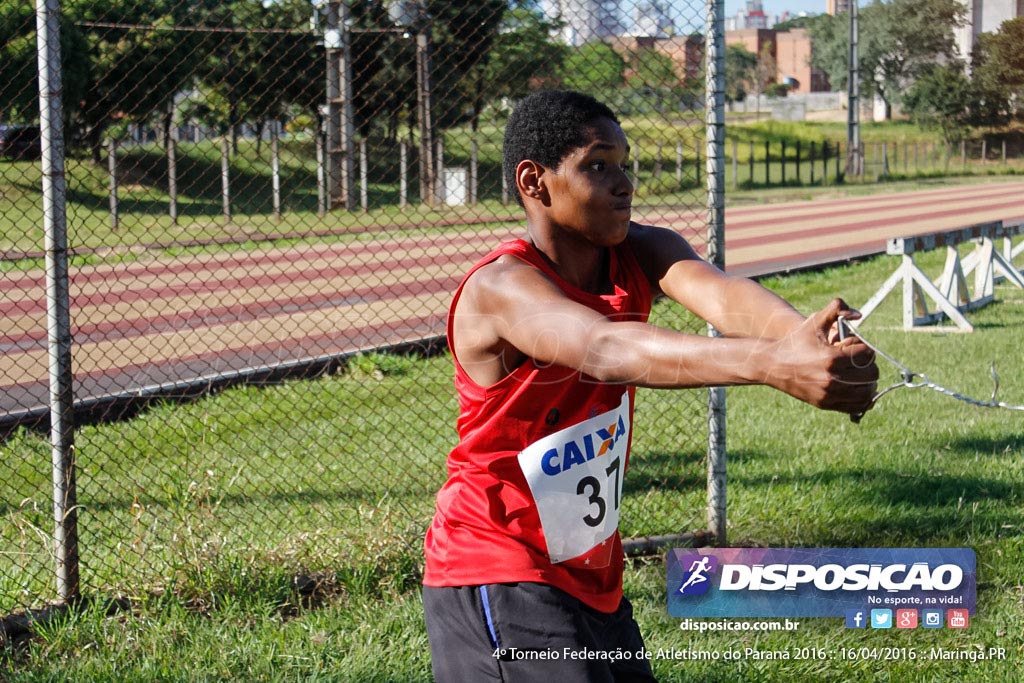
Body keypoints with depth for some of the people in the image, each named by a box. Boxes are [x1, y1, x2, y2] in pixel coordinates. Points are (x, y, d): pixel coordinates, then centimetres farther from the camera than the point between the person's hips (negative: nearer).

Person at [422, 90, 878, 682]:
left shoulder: (640, 254, -4)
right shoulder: (499, 289, -23)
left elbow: (717, 292, -26)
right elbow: (606, 350, -43)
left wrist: (803, 336, -49)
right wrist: (770, 365, -57)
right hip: (497, 582, -7)